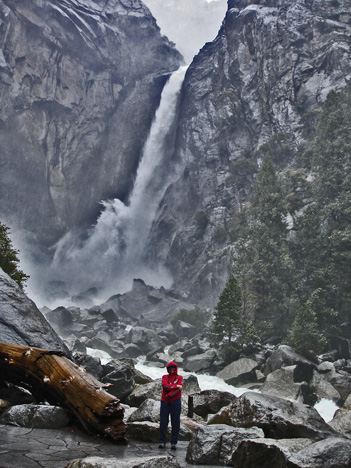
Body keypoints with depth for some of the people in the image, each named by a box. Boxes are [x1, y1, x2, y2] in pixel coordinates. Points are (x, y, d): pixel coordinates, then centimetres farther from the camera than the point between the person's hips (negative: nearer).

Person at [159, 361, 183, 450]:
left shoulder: (179, 377, 7)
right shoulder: (164, 377, 11)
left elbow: (179, 389, -7)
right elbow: (165, 386, -7)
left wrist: (169, 395, -11)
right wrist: (176, 386, -13)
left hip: (175, 401, -1)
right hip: (165, 401, 1)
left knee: (175, 423, 0)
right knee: (163, 422, -1)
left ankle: (174, 443, 6)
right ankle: (162, 442, 6)